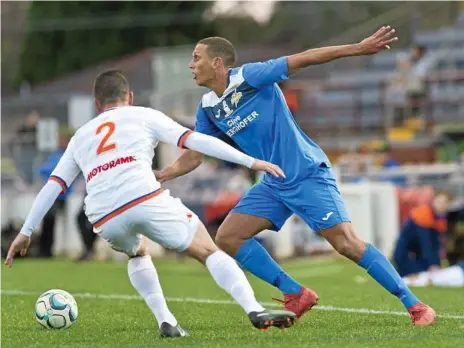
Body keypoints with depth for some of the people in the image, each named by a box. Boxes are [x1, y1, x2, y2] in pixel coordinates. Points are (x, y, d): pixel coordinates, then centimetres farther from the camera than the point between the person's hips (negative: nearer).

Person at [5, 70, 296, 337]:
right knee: (209, 251, 5)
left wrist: (26, 232, 35)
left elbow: (53, 186, 30)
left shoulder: (81, 137, 33)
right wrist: (251, 161, 8)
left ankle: (166, 322, 17)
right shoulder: (144, 116, 22)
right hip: (145, 199, -3)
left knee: (138, 252, 35)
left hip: (105, 220, 4)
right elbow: (196, 140, 11)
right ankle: (255, 311, -17)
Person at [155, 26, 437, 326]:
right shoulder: (208, 108, 6)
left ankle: (415, 306, -11)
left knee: (347, 242, -18)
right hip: (275, 184, 8)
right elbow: (193, 157, 14)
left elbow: (305, 59, -18)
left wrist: (359, 48, -24)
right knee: (228, 237, -1)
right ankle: (296, 295, 5)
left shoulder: (249, 77, -15)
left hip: (308, 174, -8)